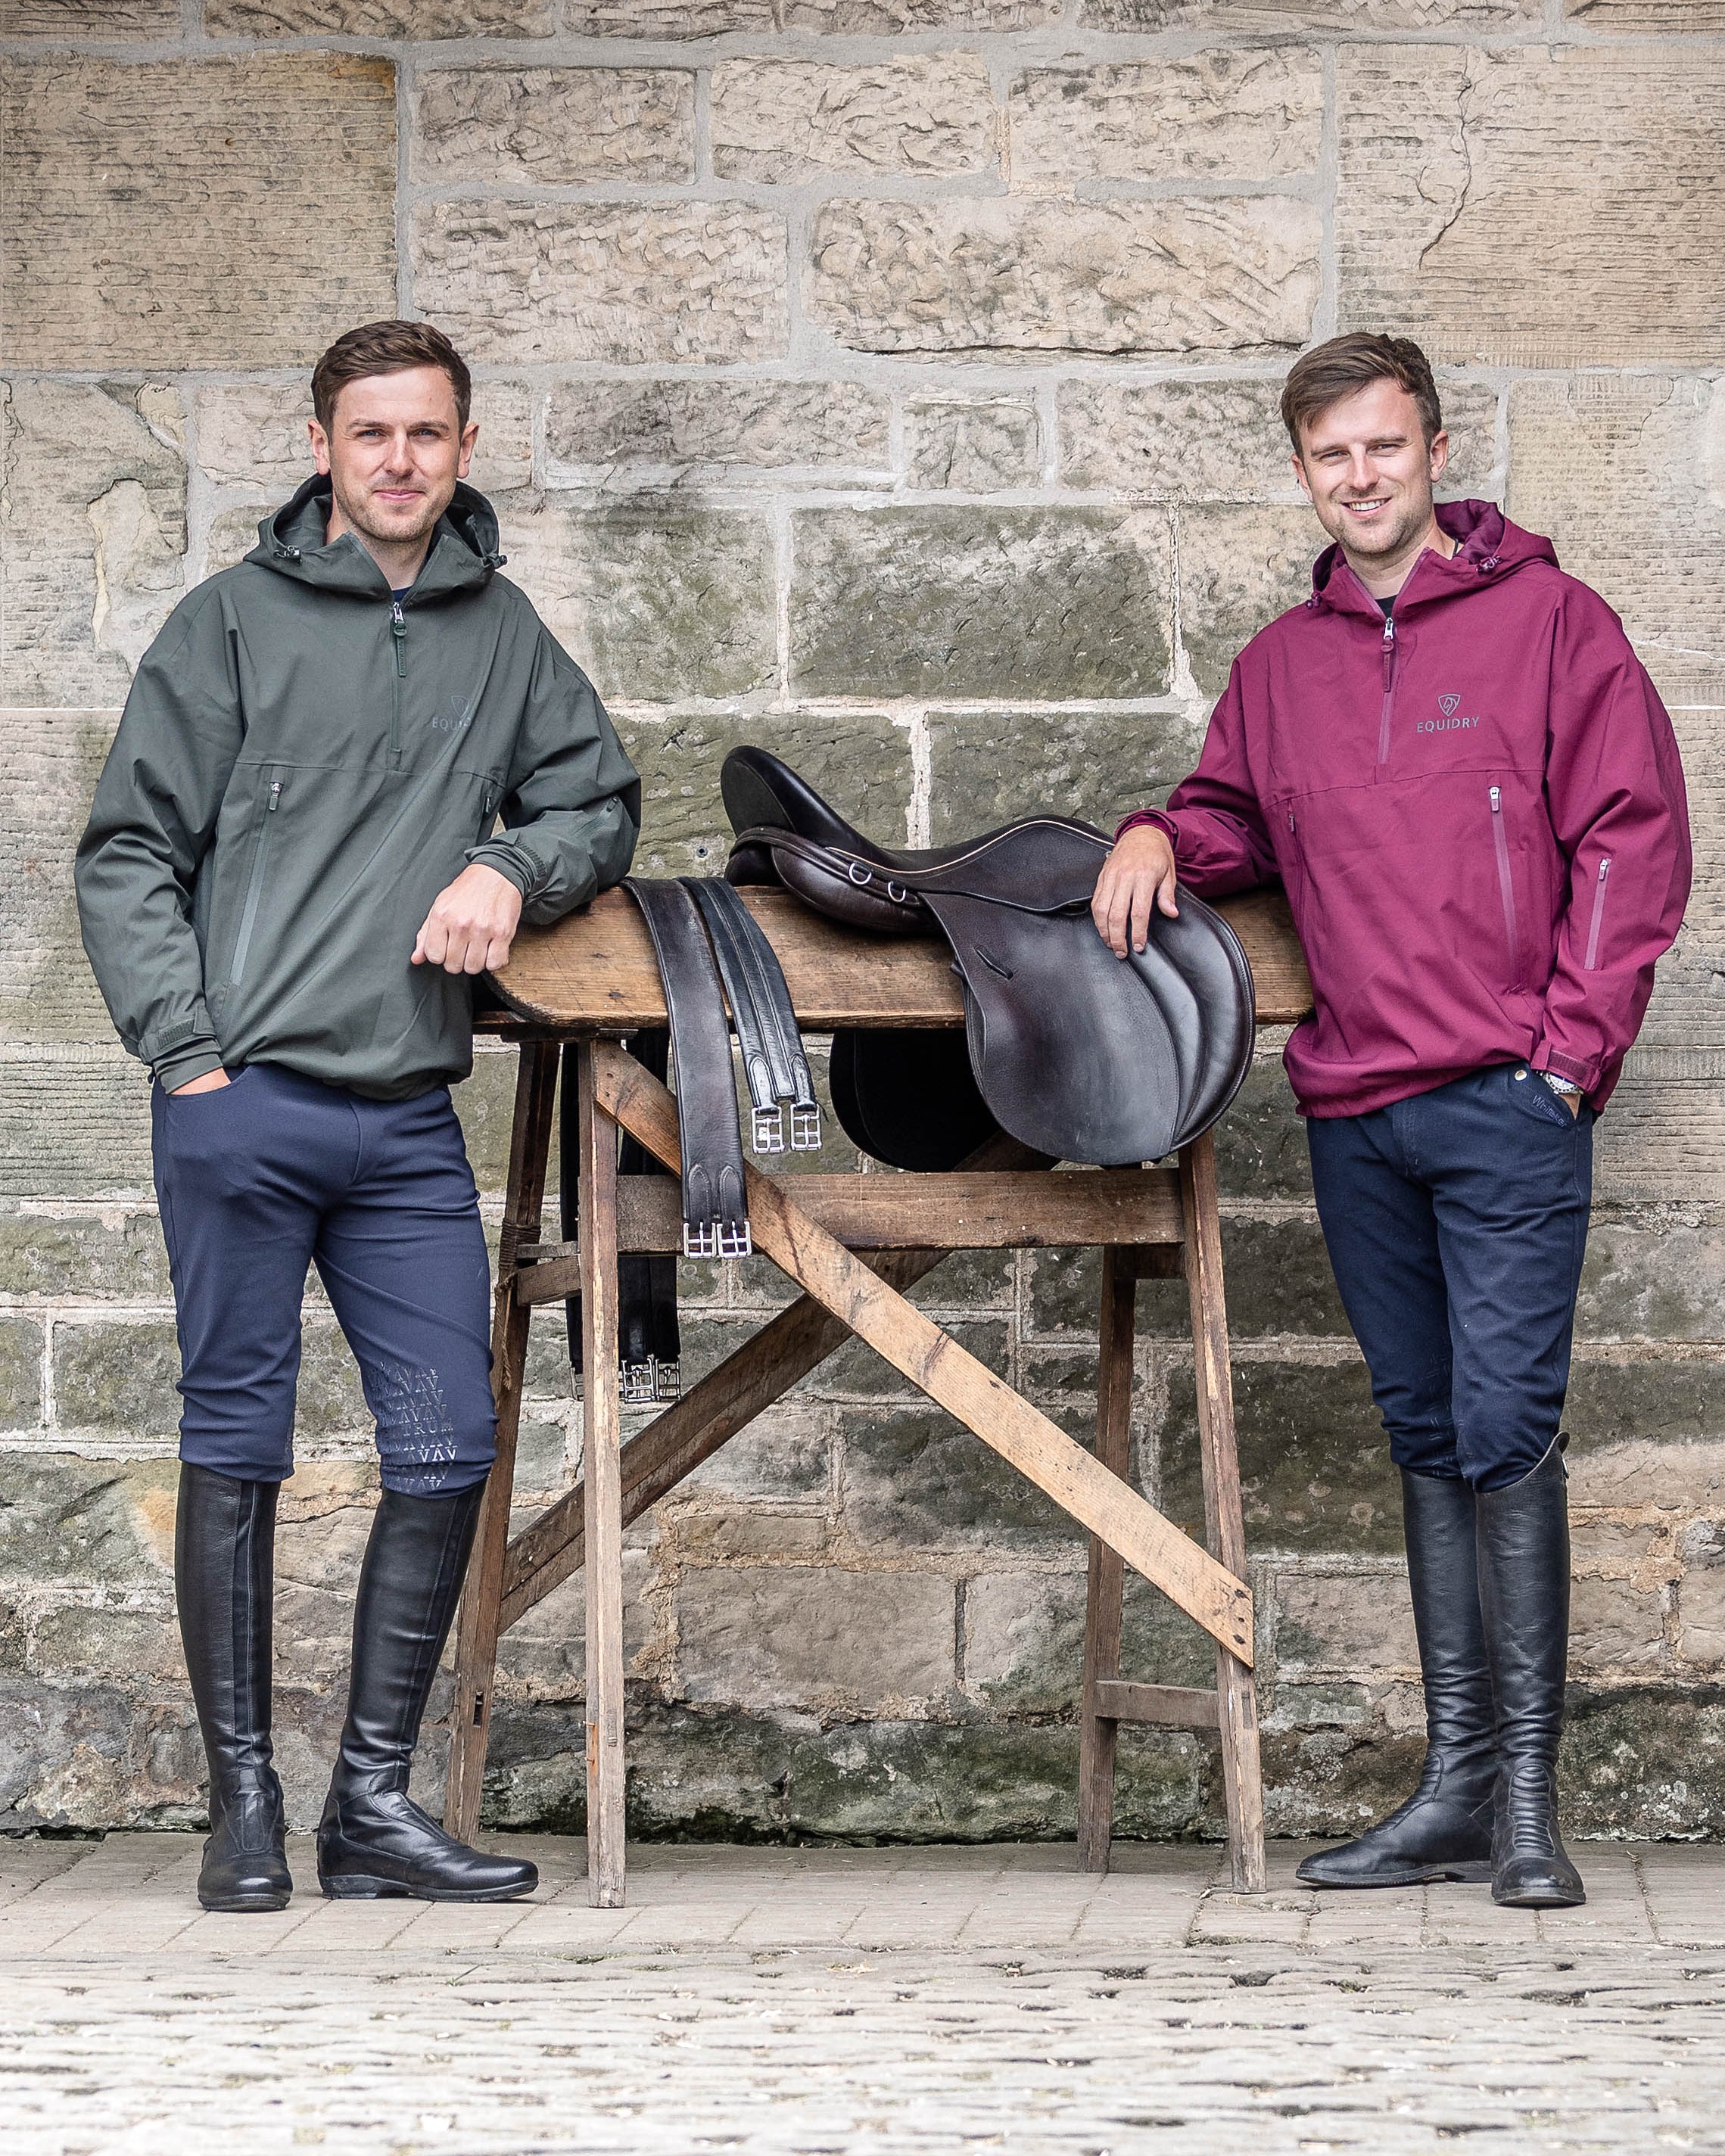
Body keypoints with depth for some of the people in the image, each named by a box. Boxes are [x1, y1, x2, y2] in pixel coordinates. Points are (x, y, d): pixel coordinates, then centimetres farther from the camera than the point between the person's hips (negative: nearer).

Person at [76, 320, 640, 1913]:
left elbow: (602, 802, 18)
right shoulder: (233, 626, 1)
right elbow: (128, 855, 0)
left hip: (411, 1121, 4)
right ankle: (244, 1806, 9)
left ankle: (376, 1801, 9)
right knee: (236, 1451, 1)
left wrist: (512, 866, -3)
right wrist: (187, 1048, -9)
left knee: (447, 1454, 0)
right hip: (244, 1105, -3)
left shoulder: (504, 634, 12)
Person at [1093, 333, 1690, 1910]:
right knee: (1429, 1440, 10)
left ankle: (1529, 1794, -6)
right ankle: (1455, 1784, 14)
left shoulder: (1548, 621, -1)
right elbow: (1240, 821, 29)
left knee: (1505, 1430, -11)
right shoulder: (1280, 666, 14)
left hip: (1507, 1105, -5)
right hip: (1355, 1113, 6)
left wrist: (1570, 1042, -10)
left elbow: (1635, 839, -4)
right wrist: (1162, 834, 6)